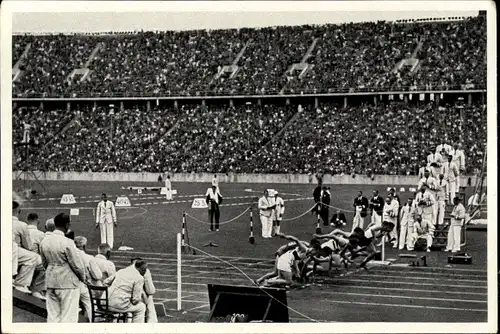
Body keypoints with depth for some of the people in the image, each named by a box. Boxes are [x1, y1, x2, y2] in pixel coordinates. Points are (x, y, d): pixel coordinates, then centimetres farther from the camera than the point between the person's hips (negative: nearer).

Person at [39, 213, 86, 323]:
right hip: (68, 283, -7)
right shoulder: (67, 243, -18)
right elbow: (77, 265, -12)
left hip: (50, 283, 7)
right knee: (68, 316, 0)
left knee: (52, 315, 12)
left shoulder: (45, 241, 2)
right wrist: (83, 278, 5)